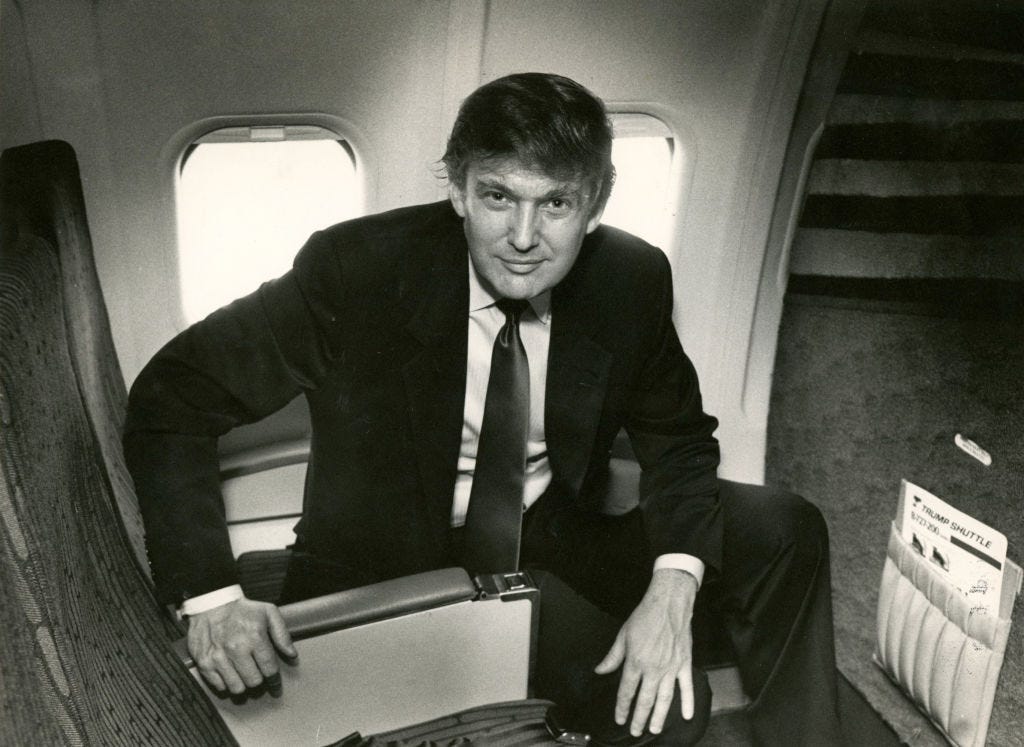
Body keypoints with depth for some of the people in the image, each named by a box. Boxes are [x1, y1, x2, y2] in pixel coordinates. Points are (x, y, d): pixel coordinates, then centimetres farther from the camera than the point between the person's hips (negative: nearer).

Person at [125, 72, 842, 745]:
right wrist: (211, 594, -26)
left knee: (783, 533, -11)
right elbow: (171, 400, -16)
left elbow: (678, 438, 1)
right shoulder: (355, 268, -22)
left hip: (557, 544, 5)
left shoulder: (632, 280, -11)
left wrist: (673, 588, -18)